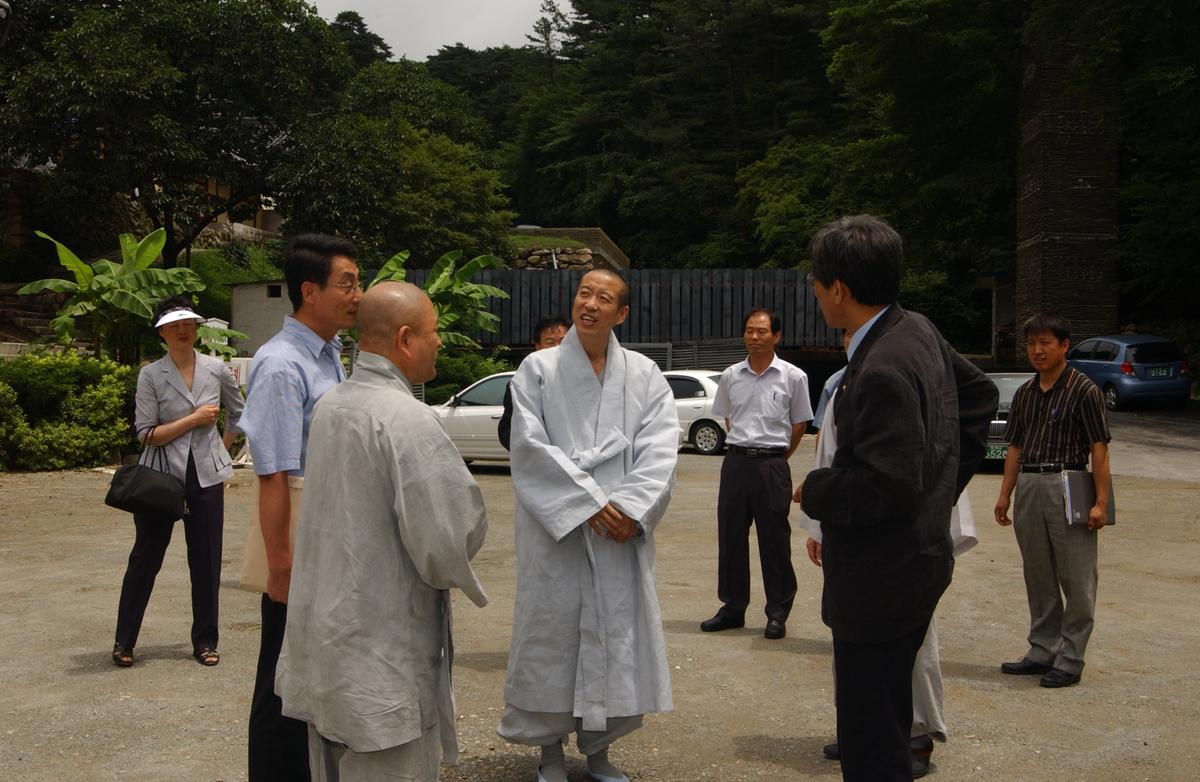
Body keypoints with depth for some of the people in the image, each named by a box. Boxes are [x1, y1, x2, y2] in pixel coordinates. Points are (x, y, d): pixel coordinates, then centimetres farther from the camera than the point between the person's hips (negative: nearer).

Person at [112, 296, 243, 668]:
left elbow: (239, 414, 19)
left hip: (205, 477, 2)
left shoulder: (217, 369, 2)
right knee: (145, 558, 6)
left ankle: (205, 641, 18)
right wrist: (195, 418, -15)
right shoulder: (151, 375, -5)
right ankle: (124, 641, 18)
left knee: (206, 561, 6)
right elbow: (146, 434, -10)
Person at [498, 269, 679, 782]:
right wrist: (589, 504, -15)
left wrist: (629, 508, -15)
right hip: (555, 528, -2)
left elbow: (660, 449, -2)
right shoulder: (538, 369, 2)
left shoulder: (643, 375, 7)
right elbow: (531, 446, -8)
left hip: (623, 530, 2)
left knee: (618, 637, 6)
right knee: (552, 632, 2)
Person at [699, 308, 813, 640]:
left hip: (772, 465, -3)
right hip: (736, 461, 4)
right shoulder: (730, 376, 6)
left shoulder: (793, 377, -3)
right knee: (730, 537, 8)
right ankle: (733, 606, 20)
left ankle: (778, 612, 11)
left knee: (775, 539, 1)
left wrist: (777, 458, 7)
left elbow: (800, 423, 6)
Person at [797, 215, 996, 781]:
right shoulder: (918, 331, 5)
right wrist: (944, 482, 18)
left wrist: (814, 491, -11)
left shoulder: (882, 371, -25)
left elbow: (885, 487, -28)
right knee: (886, 718, 24)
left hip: (880, 580, -10)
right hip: (918, 557, 10)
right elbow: (980, 395, 20)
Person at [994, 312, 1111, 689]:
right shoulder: (1025, 394, 13)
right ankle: (1042, 650, 23)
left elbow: (1099, 449, -8)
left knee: (1076, 579, -1)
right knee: (1037, 577, 13)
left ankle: (1070, 659, 6)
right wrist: (1005, 495, 11)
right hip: (1029, 487, 7)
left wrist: (1101, 501, -14)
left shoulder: (1083, 390, -5)